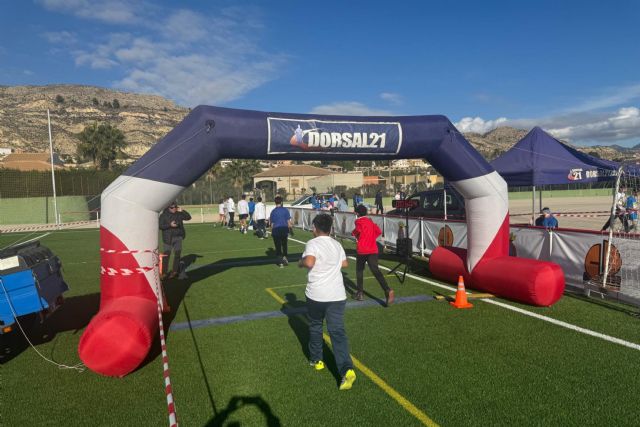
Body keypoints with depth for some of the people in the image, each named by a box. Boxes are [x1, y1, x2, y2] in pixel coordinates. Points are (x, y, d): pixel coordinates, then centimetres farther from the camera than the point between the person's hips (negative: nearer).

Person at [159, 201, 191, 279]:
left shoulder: (179, 214, 5)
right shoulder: (163, 215, -4)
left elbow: (188, 217, 5)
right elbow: (160, 226, -8)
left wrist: (182, 211, -9)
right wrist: (170, 225, -21)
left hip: (178, 237, 3)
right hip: (168, 238, -3)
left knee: (177, 254, 6)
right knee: (166, 255, -3)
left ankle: (175, 271, 17)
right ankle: (164, 272, 5)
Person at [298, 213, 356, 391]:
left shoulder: (313, 243, -9)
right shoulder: (337, 245, 11)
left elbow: (309, 262, -25)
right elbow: (345, 264, 22)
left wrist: (300, 262, -5)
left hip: (316, 295, -4)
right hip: (337, 295, 4)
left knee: (315, 327, 20)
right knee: (338, 331, 1)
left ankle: (316, 359, 35)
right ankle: (347, 369, -14)